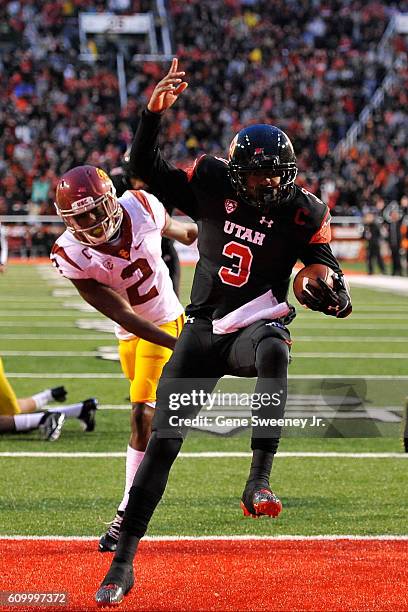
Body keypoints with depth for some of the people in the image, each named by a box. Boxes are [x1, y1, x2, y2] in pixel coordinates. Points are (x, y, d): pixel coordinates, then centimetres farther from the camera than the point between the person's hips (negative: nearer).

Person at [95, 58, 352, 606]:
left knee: (273, 350, -42)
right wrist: (154, 112, -16)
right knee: (163, 439, -1)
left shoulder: (304, 213, -7)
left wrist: (332, 294, -29)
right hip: (203, 329, 2)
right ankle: (124, 561, 8)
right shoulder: (212, 184, -3)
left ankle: (258, 482, -42)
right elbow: (147, 170, -3)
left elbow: (324, 274, -5)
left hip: (255, 324, -2)